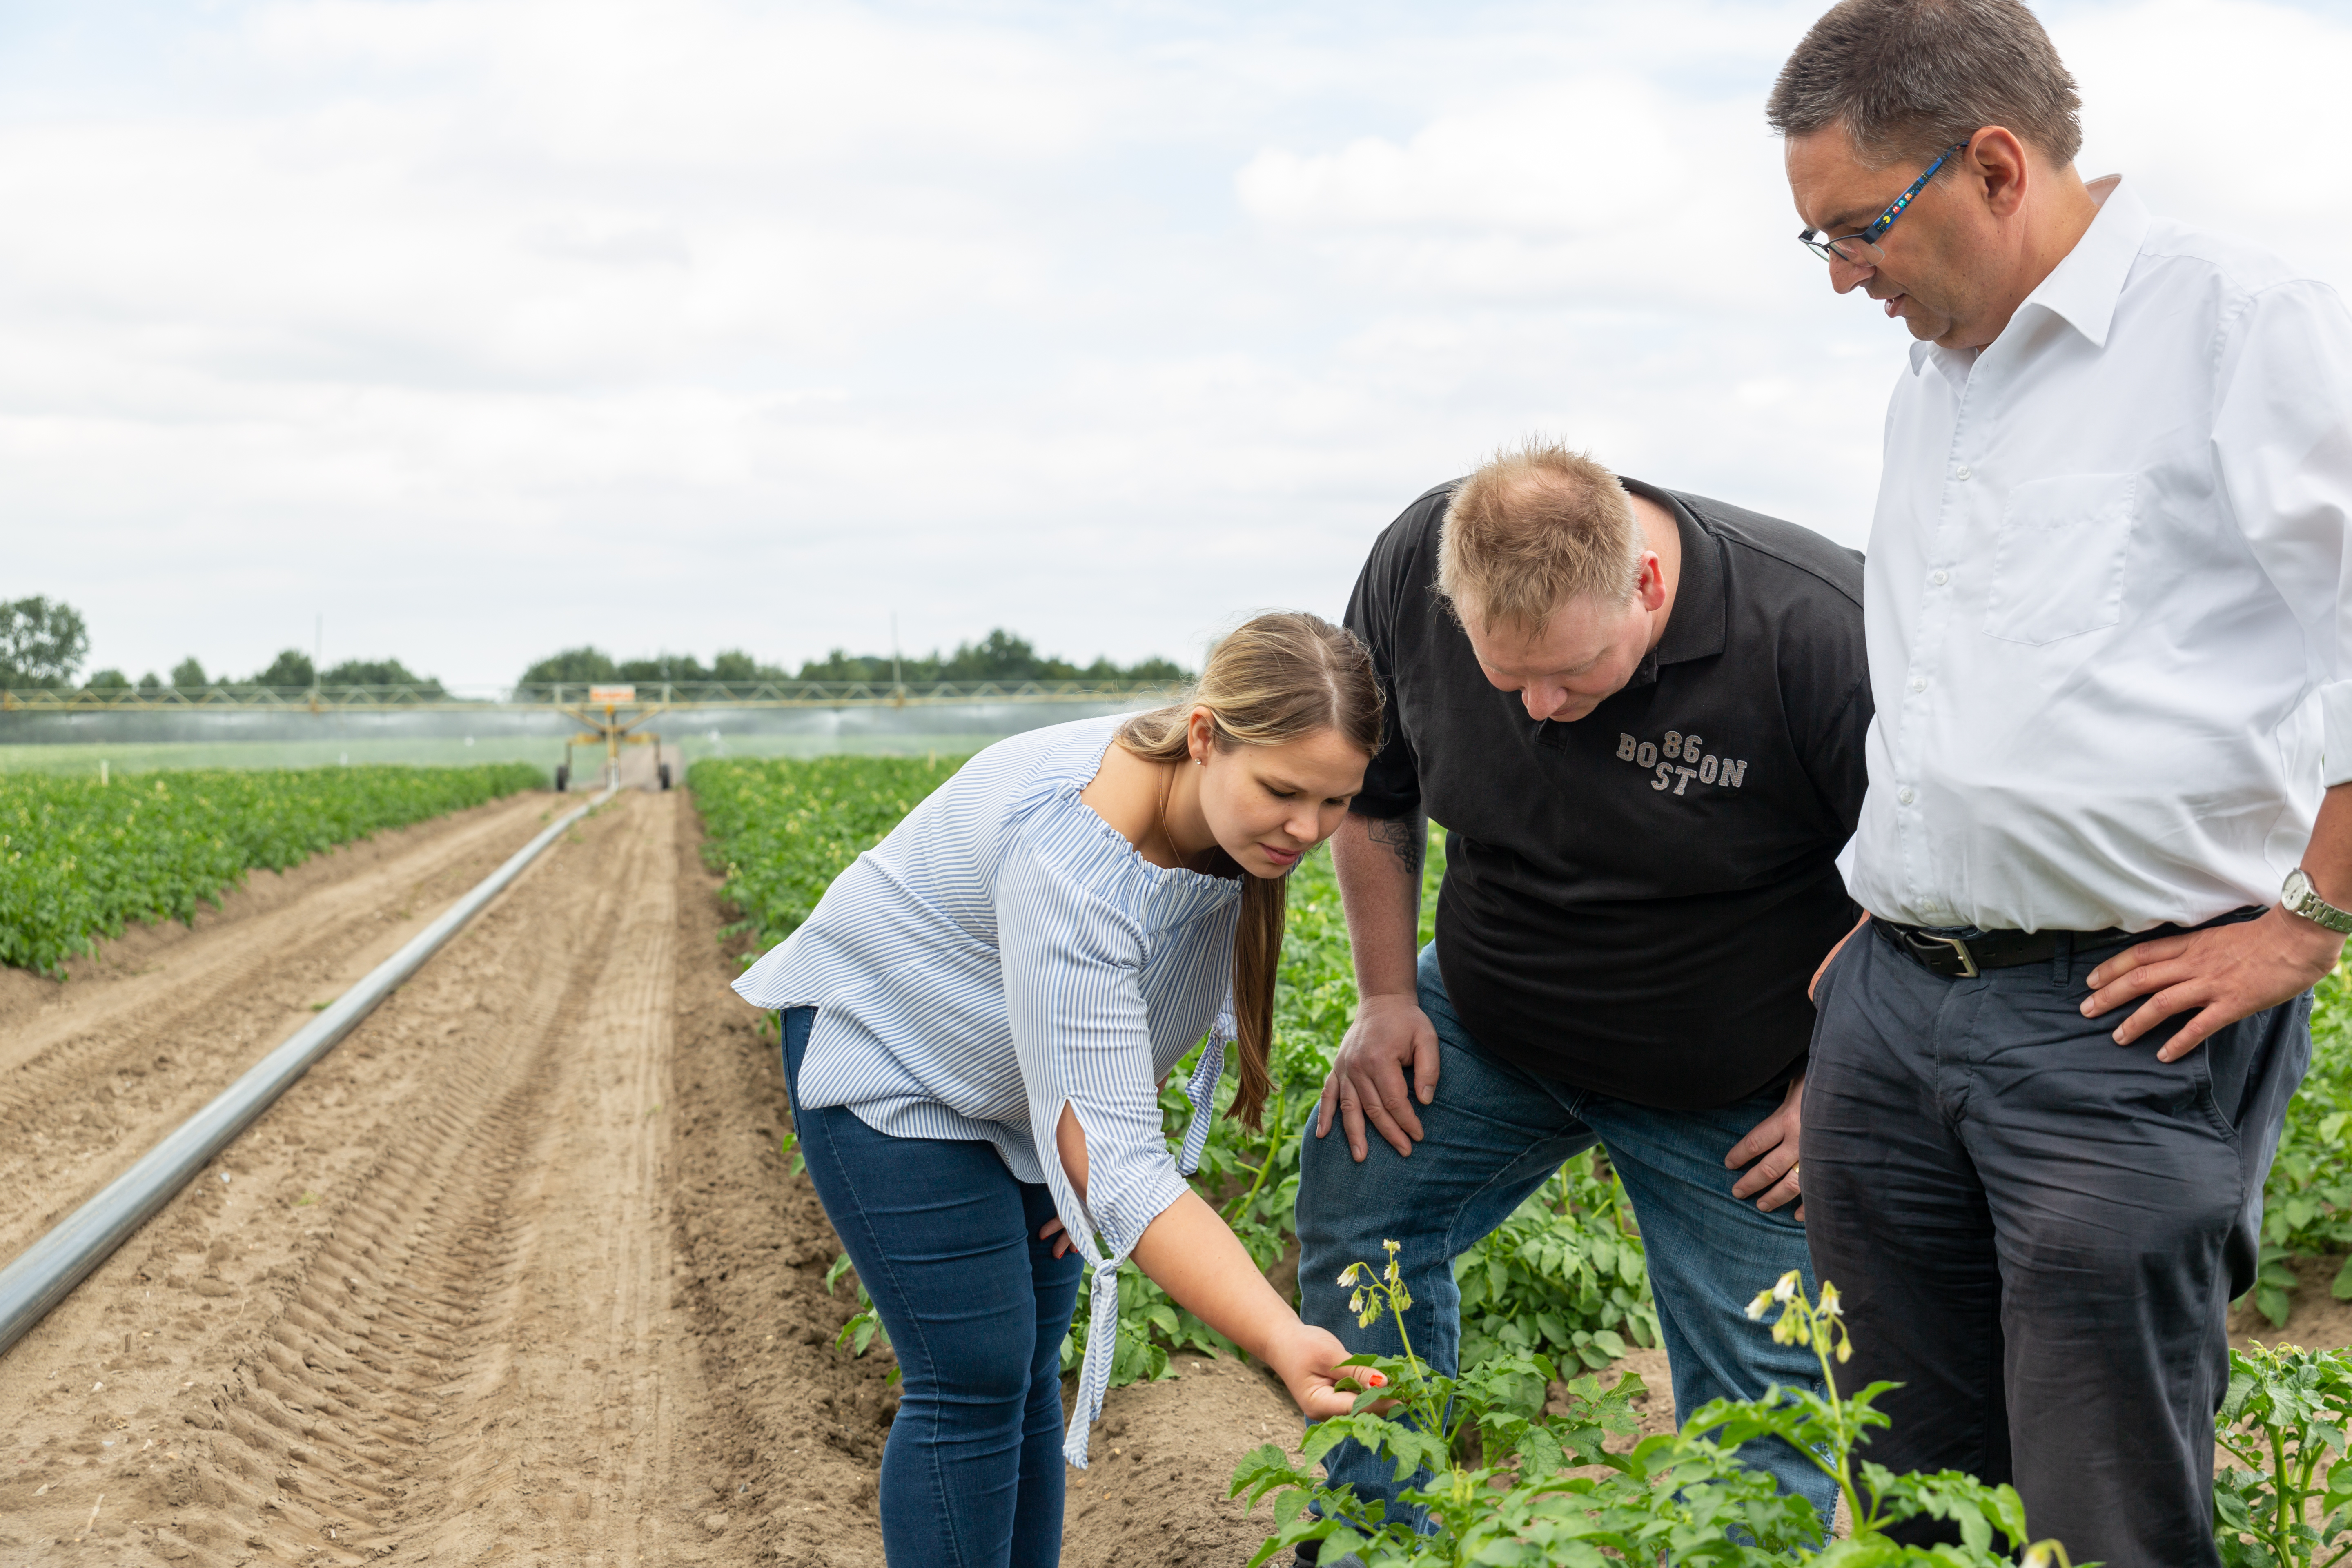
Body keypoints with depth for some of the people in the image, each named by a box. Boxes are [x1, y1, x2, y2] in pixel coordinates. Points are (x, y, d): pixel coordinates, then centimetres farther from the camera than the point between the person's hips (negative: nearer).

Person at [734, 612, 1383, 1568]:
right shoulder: (1072, 862, -42)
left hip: (1022, 1083, 8)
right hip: (891, 1063, -7)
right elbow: (1112, 1161, -45)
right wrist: (1284, 1345, -53)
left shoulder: (1225, 816, -16)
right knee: (973, 1381, -10)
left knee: (1033, 1367, 9)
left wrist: (1094, 1168, -1)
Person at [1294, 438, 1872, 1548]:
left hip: (1733, 1085, -3)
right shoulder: (1413, 566, -18)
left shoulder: (1819, 632, -30)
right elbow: (1372, 787, 2)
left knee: (1756, 1396, -1)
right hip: (1489, 1020, 4)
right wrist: (1387, 996, 2)